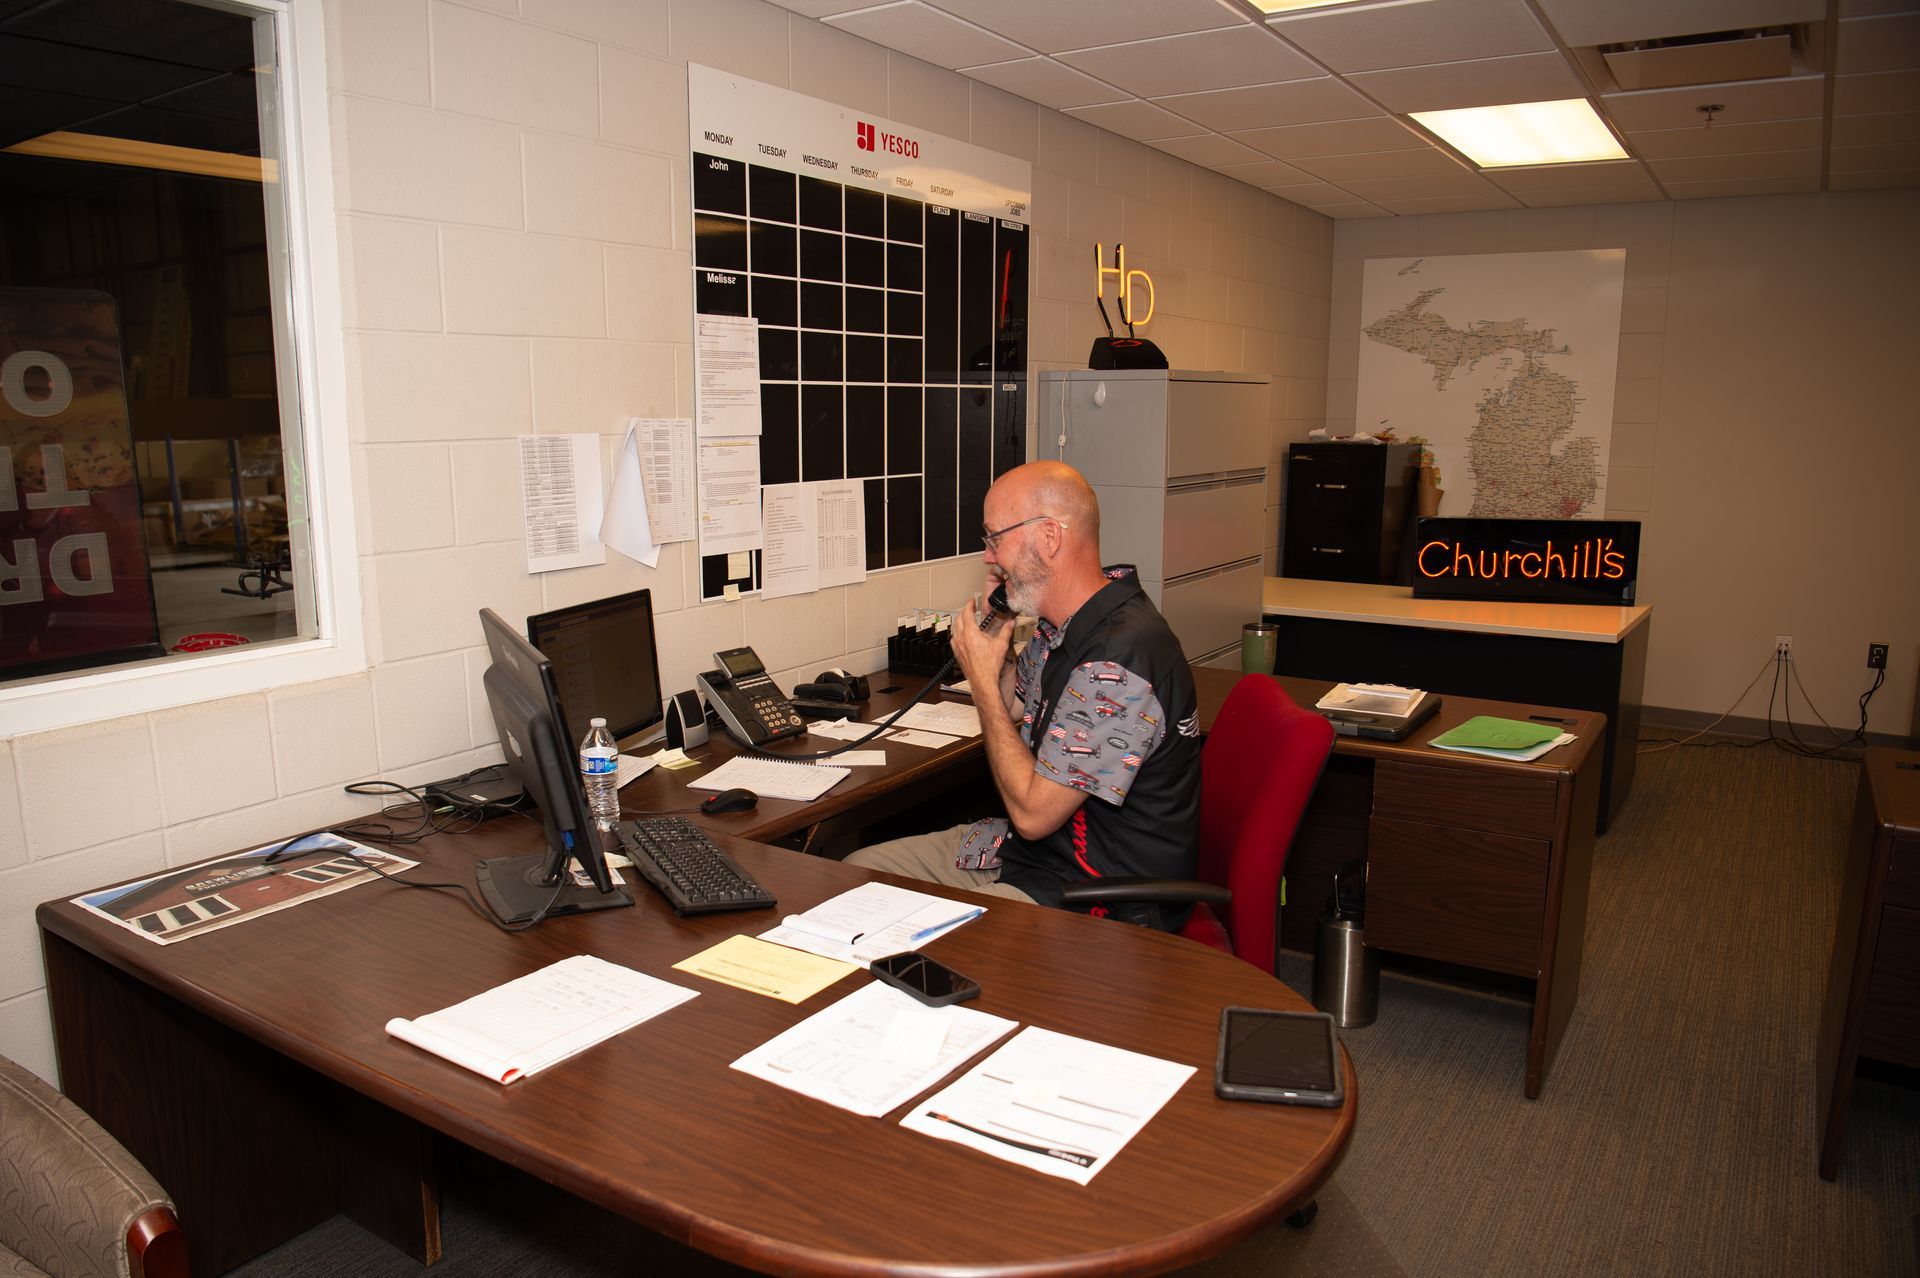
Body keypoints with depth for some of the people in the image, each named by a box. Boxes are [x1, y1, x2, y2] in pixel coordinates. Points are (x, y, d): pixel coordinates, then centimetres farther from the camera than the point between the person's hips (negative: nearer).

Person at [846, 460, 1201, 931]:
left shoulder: (1119, 662, -30)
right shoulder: (1058, 624, 2)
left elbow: (1032, 812, -25)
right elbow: (1014, 706, 22)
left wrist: (982, 679, -16)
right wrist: (997, 626, 2)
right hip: (1032, 848, 10)